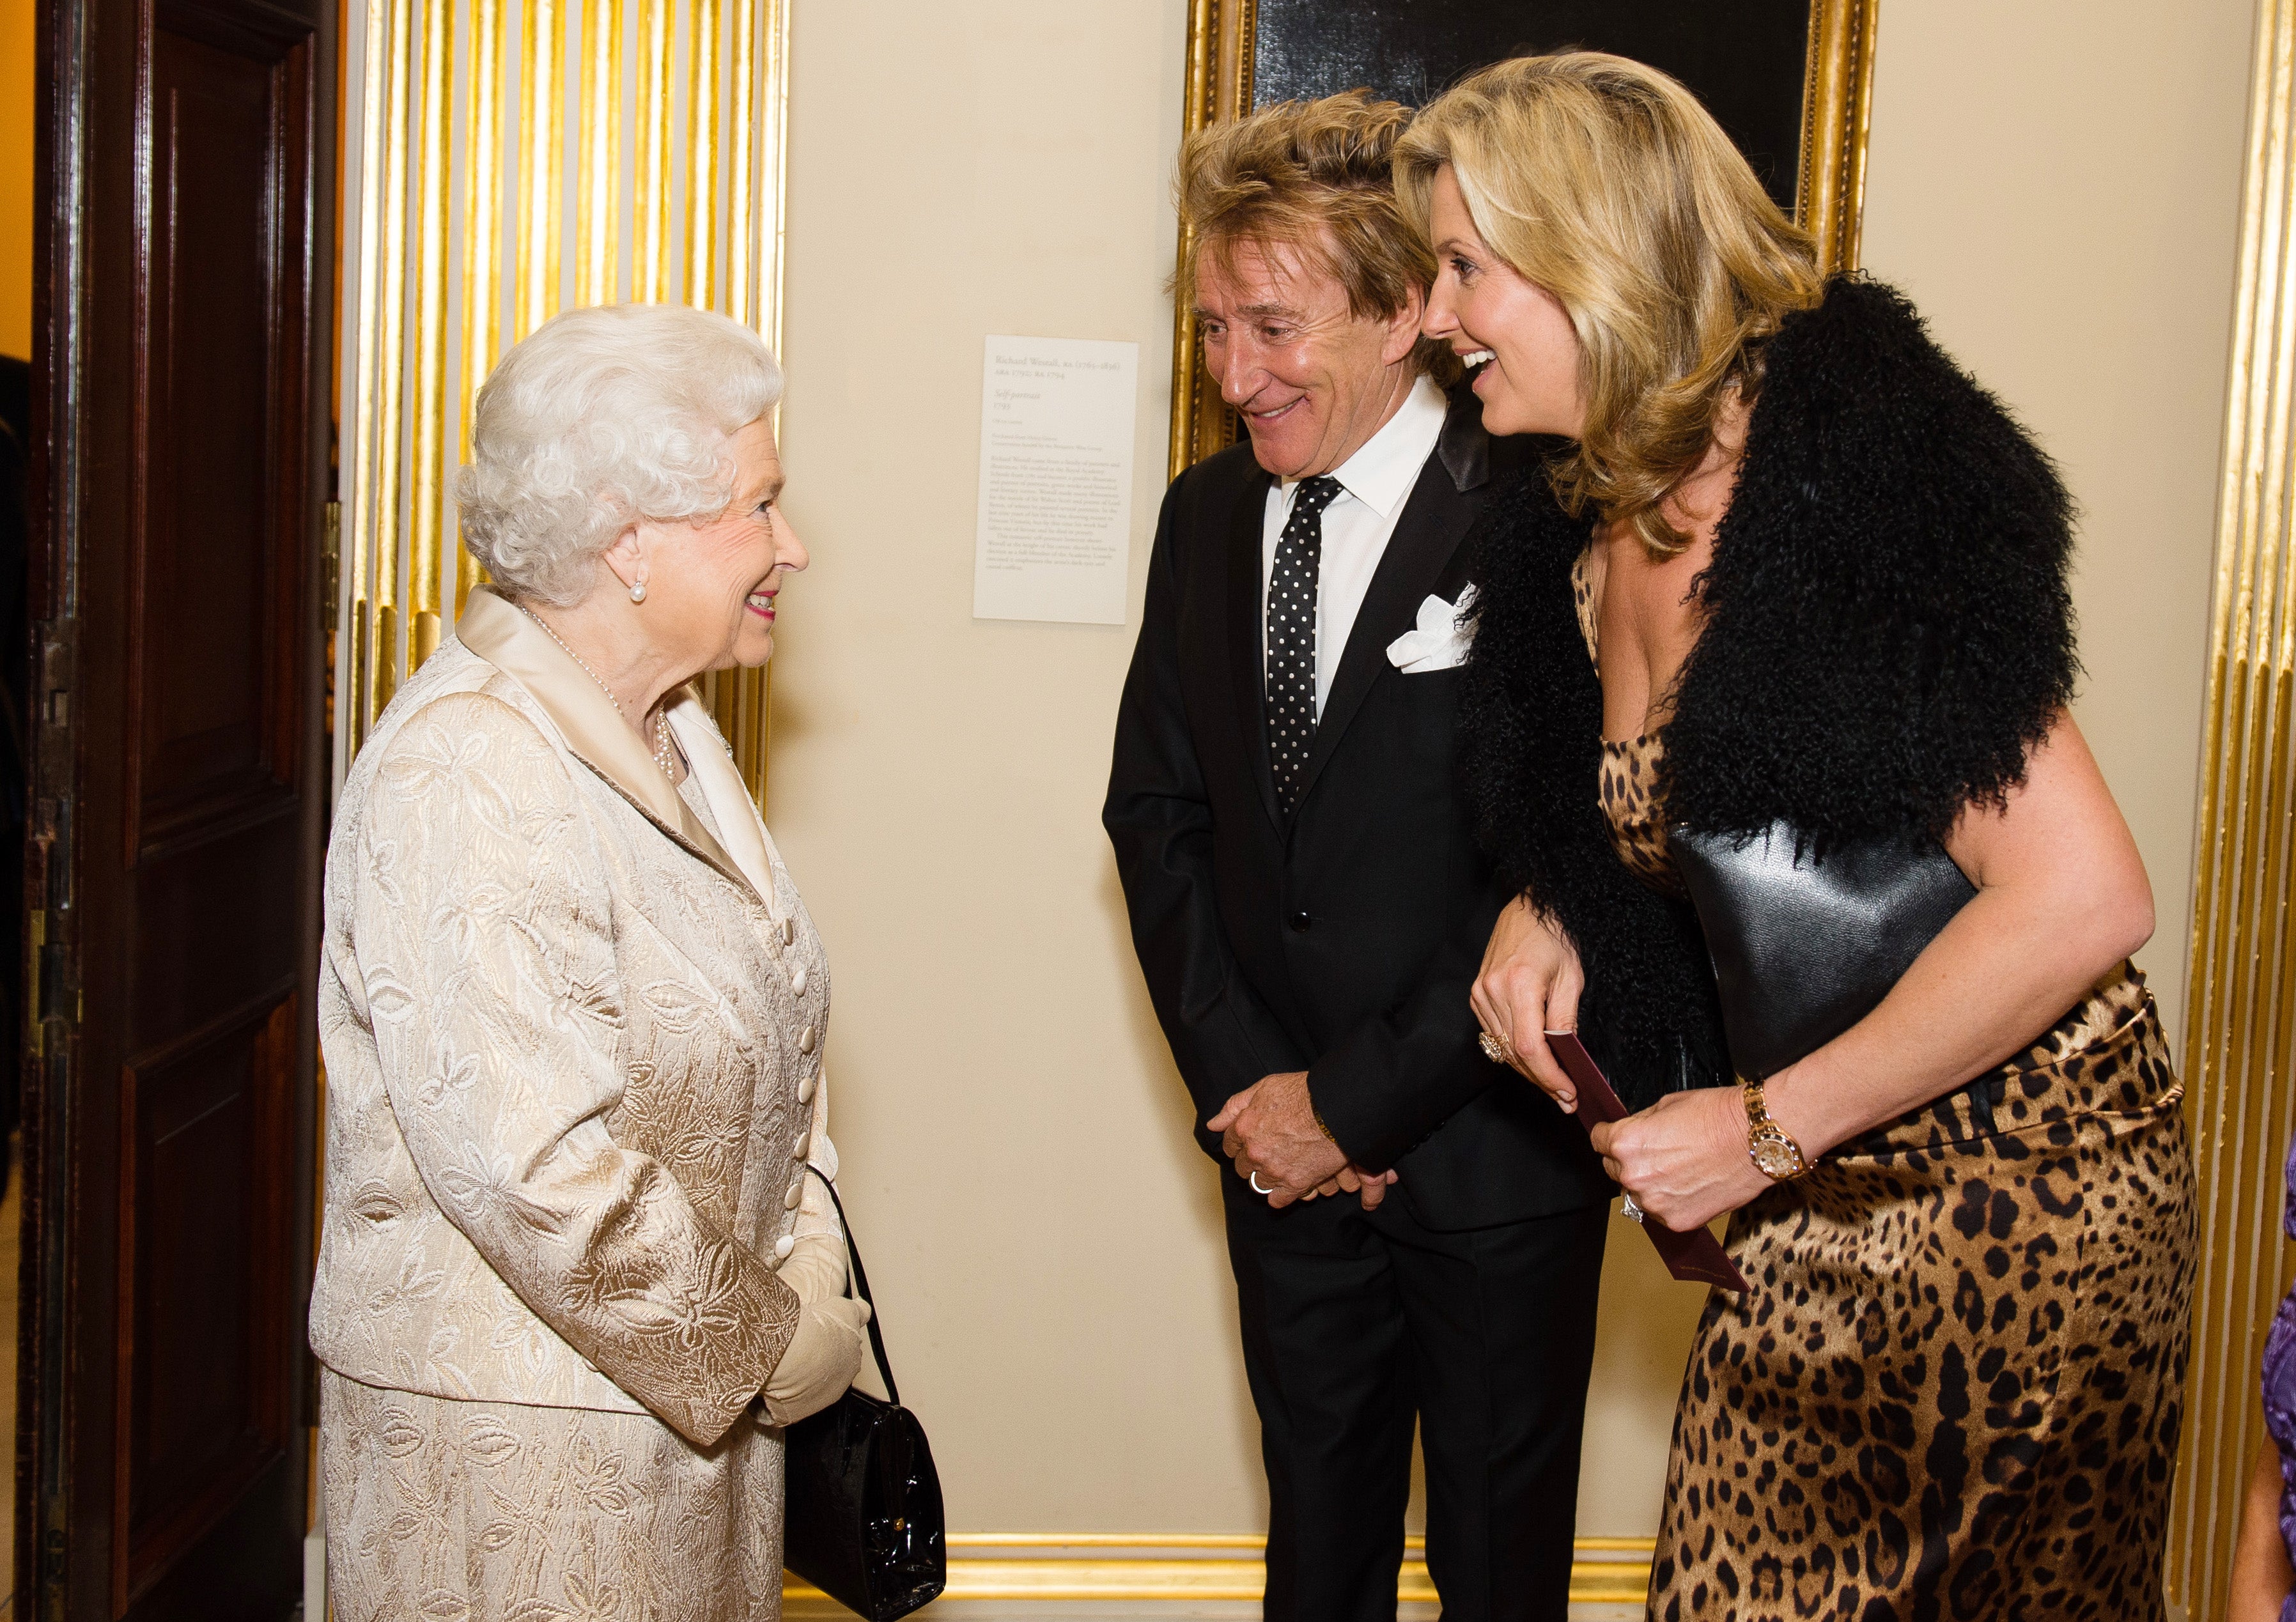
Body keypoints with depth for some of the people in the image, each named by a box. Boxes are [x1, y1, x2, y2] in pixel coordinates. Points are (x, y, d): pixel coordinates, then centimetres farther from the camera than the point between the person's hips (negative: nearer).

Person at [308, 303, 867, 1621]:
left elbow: (774, 1033, 14)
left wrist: (809, 1274, 1)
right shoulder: (471, 782, -23)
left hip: (698, 1395, 9)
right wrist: (780, 1343, -16)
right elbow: (537, 1170, -27)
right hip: (519, 1431, -8)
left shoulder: (670, 731, 8)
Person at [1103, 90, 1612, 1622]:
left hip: (1492, 1149, -5)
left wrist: (1354, 1098, -13)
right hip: (1288, 1150, 5)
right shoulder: (1208, 514, 4)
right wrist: (1241, 1083, -3)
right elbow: (1157, 807, 8)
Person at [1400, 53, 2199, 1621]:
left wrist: (1768, 1128, -19)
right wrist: (1547, 906, 0)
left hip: (2012, 1183, -7)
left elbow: (2084, 896, -25)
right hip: (1822, 1204, 8)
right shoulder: (1585, 526, 4)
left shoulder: (1848, 468, -21)